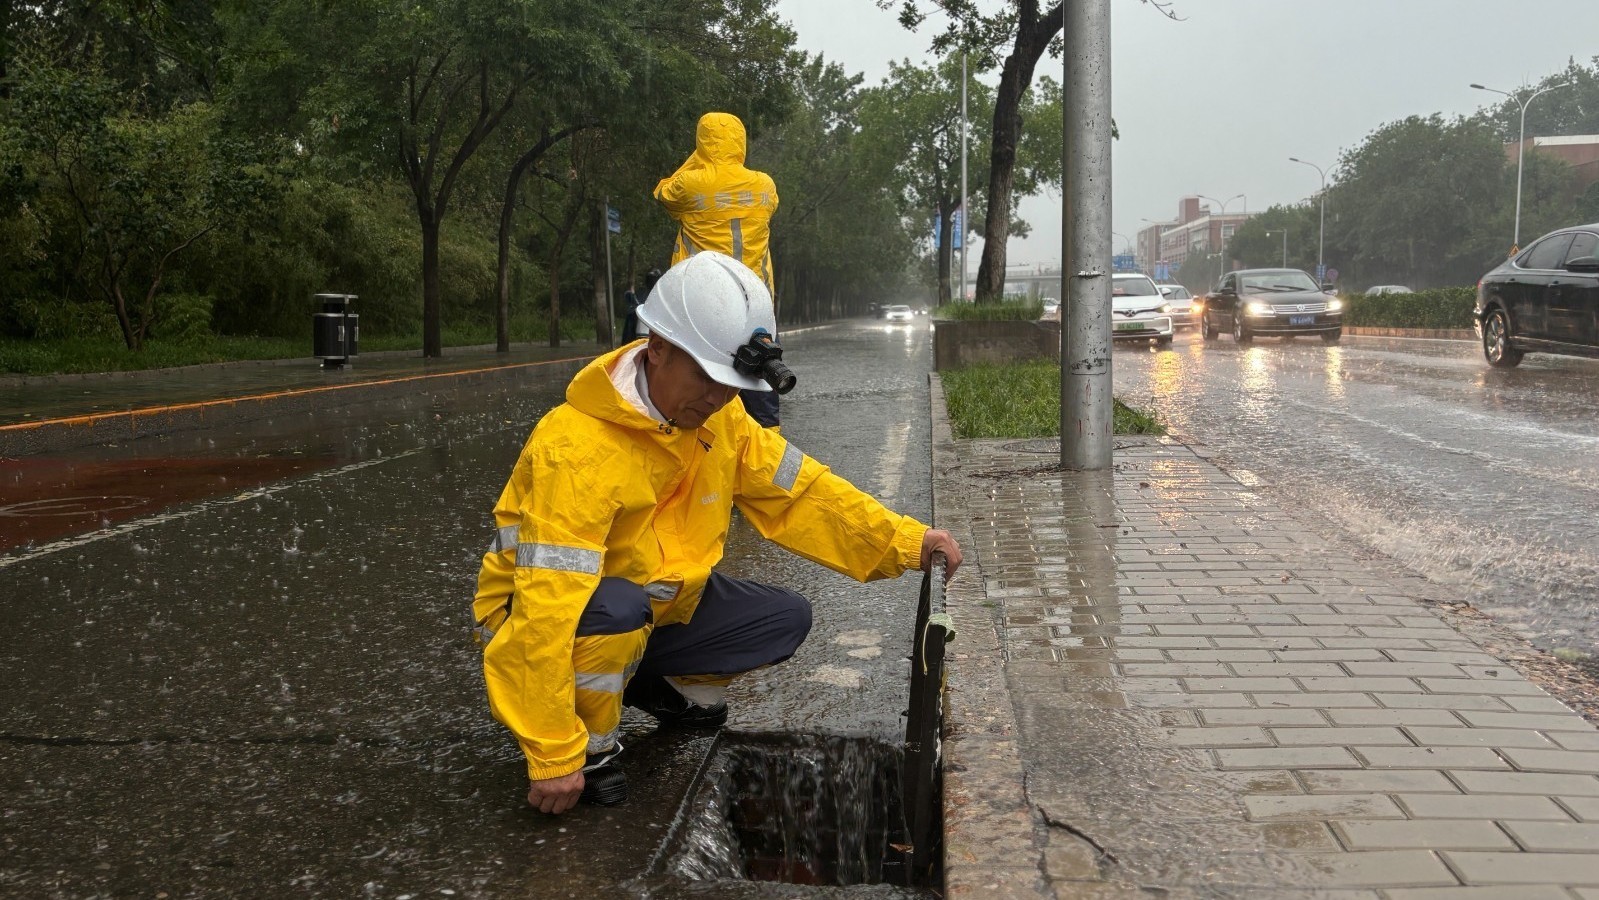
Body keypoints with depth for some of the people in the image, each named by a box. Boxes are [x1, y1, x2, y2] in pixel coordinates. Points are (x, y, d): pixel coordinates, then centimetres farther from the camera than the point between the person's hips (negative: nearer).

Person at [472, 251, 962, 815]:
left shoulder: (720, 418, -8)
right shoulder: (577, 448, -33)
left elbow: (799, 492, -2)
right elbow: (551, 605, -35)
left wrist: (904, 541, -15)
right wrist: (554, 758, -35)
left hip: (652, 610, 7)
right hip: (547, 616, -7)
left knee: (785, 618, -4)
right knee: (618, 608, -38)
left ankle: (663, 690, 17)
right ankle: (593, 748, -10)